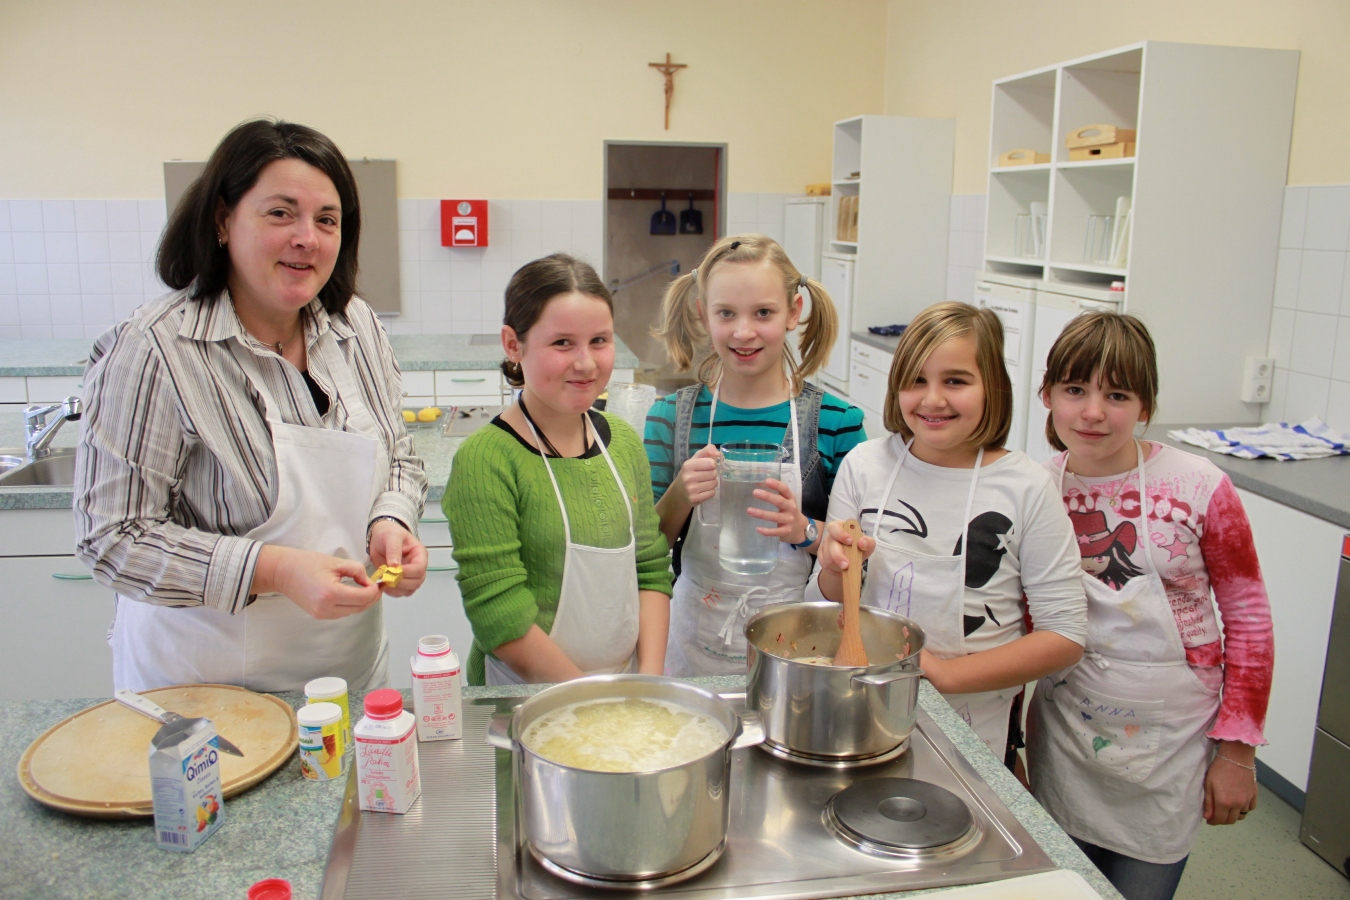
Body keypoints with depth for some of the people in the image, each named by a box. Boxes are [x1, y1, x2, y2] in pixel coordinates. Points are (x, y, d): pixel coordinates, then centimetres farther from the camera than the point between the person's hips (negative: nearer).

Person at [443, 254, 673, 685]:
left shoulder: (623, 440, 4)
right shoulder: (484, 459, -13)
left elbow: (652, 569, 6)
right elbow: (500, 617, -16)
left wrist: (649, 682, -4)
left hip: (626, 684, 4)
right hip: (521, 699, -4)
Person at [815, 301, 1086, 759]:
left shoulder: (1027, 487, -12)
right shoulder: (864, 464, -6)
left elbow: (1066, 637, -10)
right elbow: (834, 604, 2)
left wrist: (946, 672, -18)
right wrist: (836, 570, -21)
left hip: (970, 724, -1)